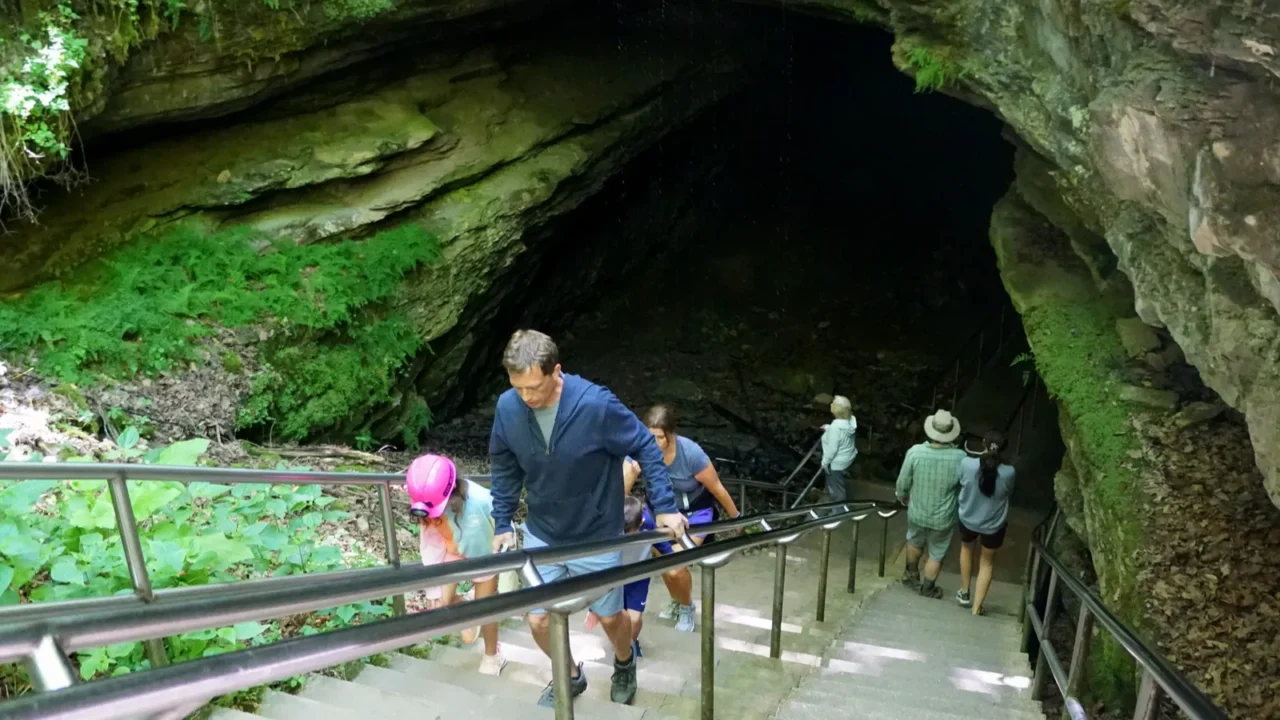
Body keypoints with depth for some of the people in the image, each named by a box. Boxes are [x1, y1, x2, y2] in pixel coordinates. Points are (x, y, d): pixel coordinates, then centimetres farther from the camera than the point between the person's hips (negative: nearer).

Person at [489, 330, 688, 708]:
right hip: (541, 536, 3)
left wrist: (664, 507, -16)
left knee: (609, 616, 15)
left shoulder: (596, 404, -29)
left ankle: (624, 665, 50)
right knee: (539, 620, 9)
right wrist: (502, 524, 1)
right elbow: (503, 468, 0)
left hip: (597, 537, -3)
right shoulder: (507, 408, -17)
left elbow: (645, 447, -15)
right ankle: (570, 677, 41)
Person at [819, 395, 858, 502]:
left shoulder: (836, 427, -35)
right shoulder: (850, 420, -9)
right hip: (847, 458, 9)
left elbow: (832, 448, -27)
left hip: (837, 462, -9)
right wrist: (828, 428, 5)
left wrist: (825, 462, -14)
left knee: (836, 487, 12)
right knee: (843, 483, 30)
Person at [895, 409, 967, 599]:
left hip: (916, 512, 1)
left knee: (914, 543, 30)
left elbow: (903, 483, -10)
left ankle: (911, 575, 51)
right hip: (943, 518, -1)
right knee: (936, 555, 22)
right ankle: (927, 590, 38)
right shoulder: (959, 457, -24)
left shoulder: (915, 452, -22)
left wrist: (903, 498, 11)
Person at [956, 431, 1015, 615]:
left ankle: (964, 593, 41)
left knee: (966, 548, 31)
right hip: (994, 525, -1)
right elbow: (1008, 493, -2)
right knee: (987, 563, 20)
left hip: (968, 519, 1)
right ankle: (976, 608, 23)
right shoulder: (1008, 472, -23)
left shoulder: (967, 464, -23)